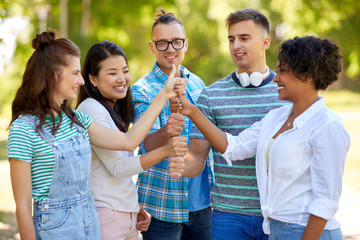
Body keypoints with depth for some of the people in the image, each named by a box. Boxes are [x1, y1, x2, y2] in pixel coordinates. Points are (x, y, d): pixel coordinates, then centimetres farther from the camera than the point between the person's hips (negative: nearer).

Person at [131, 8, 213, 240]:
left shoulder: (197, 84, 7)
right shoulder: (142, 90, -9)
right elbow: (148, 144, -21)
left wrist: (212, 189, 13)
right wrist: (166, 131, -43)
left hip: (202, 202, 5)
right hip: (162, 206, -5)